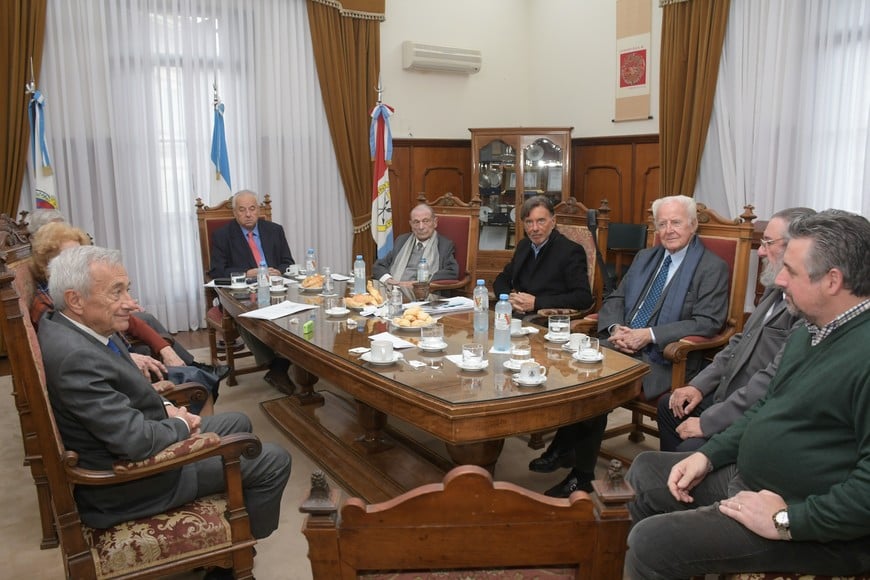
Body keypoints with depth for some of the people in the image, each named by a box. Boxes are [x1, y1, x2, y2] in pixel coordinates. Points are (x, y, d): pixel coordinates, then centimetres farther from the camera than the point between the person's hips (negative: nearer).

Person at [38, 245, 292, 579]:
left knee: (238, 424, 23)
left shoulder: (61, 325, -3)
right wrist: (180, 424, -12)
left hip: (120, 448, 10)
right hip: (127, 482, -10)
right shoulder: (75, 357, -33)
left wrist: (165, 408, -1)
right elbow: (139, 442, -33)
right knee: (274, 461, -4)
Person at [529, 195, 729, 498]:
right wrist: (615, 328, -4)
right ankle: (563, 449, -10)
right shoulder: (645, 257, 20)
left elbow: (708, 322, -11)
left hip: (663, 361, -6)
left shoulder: (713, 268, 0)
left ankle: (581, 476, -12)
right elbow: (615, 299, 19)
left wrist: (650, 335, -19)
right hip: (620, 345, 6)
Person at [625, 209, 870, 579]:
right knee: (645, 471, 18)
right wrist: (708, 455, 7)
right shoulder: (807, 332, 9)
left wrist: (786, 520, -22)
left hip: (812, 529, -10)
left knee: (651, 542, -20)